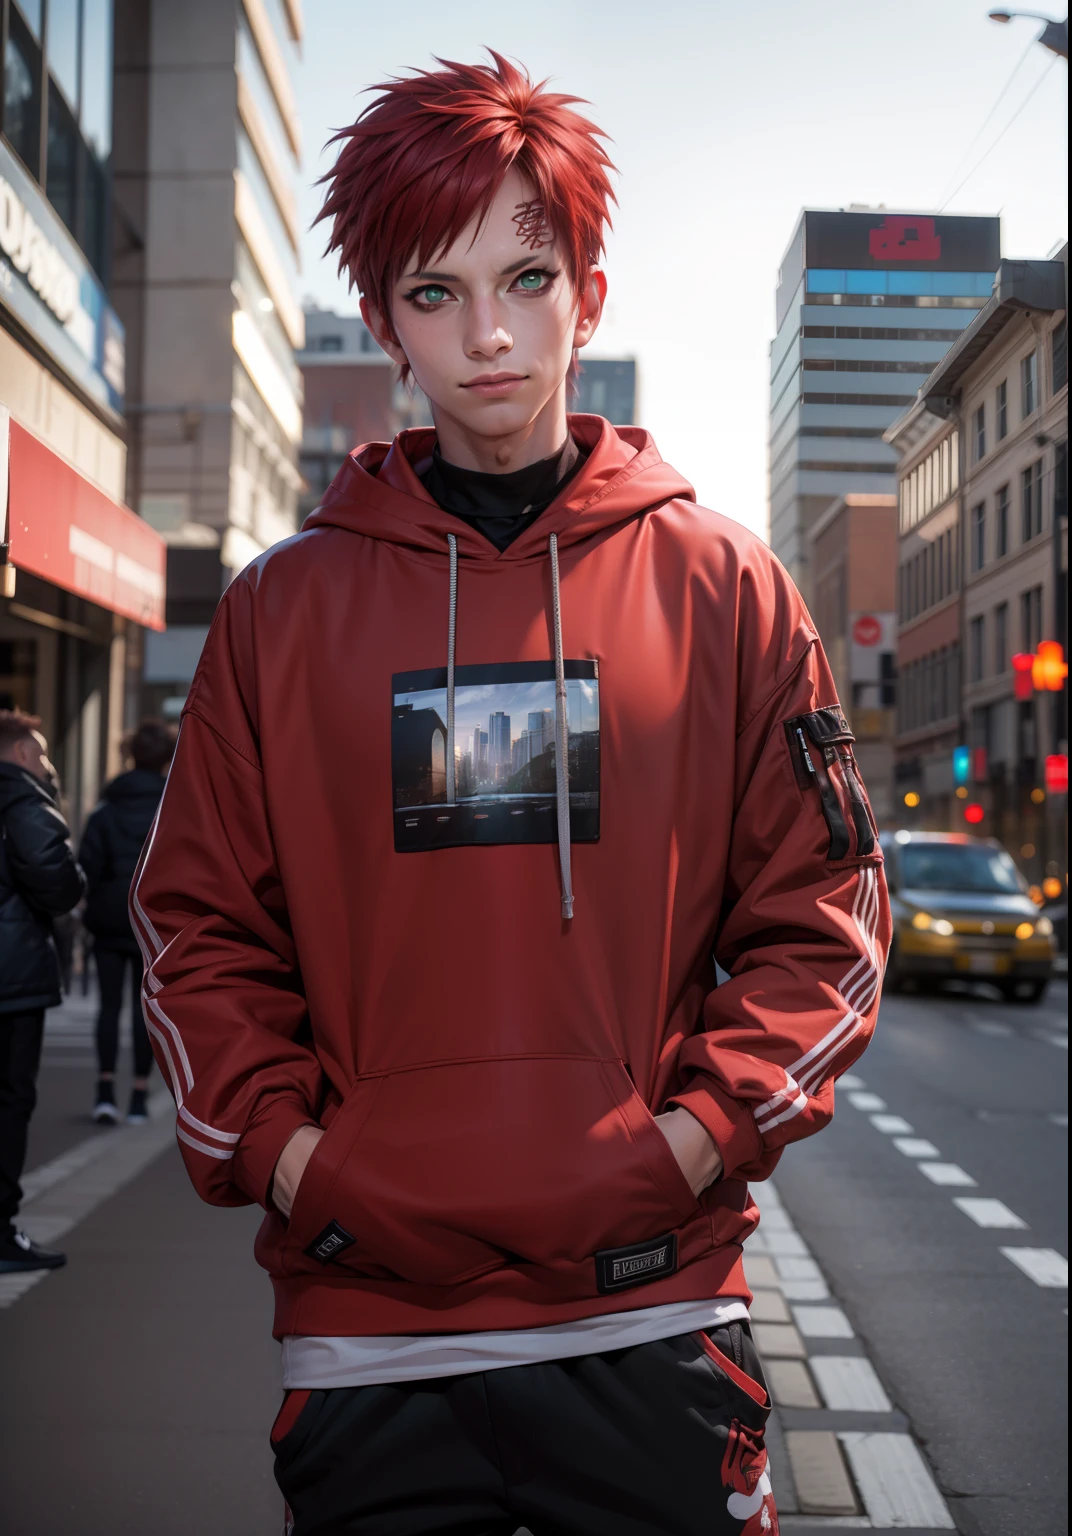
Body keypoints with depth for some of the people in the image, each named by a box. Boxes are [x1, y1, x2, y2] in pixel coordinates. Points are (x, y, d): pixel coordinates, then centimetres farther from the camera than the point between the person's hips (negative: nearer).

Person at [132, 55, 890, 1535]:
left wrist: (700, 1129, -8)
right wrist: (277, 1145, -6)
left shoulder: (723, 585, 3)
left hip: (655, 1314, 0)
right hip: (365, 1319, 1)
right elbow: (197, 927, 7)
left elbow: (823, 912, 3)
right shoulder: (284, 605, 5)